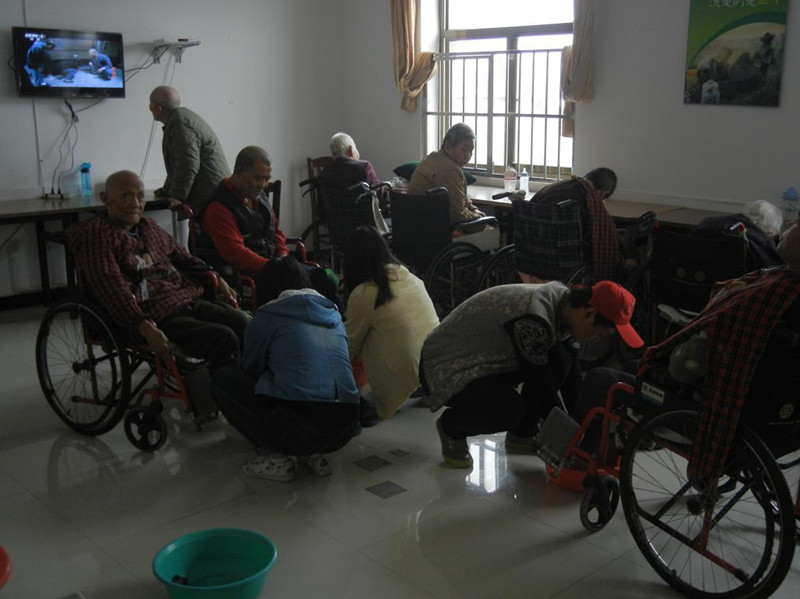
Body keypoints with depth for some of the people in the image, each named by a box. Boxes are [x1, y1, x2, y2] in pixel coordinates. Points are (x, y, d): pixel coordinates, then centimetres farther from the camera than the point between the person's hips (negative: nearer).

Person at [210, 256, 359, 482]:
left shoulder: (268, 315, 5)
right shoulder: (332, 313, 19)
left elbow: (250, 368, 18)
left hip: (295, 429, -6)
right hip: (343, 431, 6)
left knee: (222, 379, 15)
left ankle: (275, 456, 4)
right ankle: (312, 454, 16)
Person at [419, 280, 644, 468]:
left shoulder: (563, 299, -5)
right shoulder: (531, 320, -34)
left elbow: (571, 373, 6)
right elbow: (540, 384, -26)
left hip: (485, 357, 9)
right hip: (447, 369, -9)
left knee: (560, 361, -9)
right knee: (508, 409, -33)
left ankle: (521, 433, 10)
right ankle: (452, 426, -1)